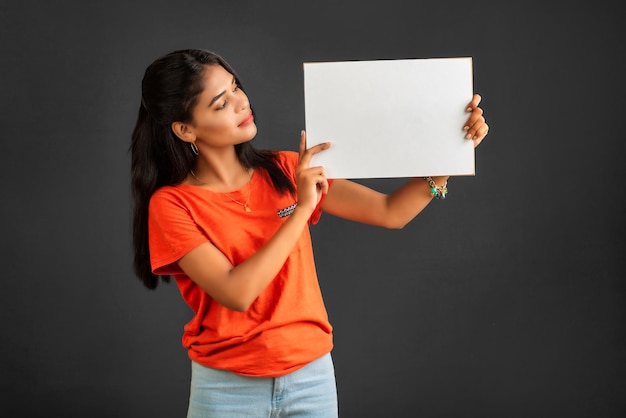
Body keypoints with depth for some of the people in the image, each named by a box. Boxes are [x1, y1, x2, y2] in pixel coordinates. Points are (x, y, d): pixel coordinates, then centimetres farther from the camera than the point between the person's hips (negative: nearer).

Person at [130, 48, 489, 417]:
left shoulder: (287, 171, 0)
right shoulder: (171, 204, -11)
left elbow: (391, 213, -3)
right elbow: (236, 294, -22)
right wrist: (302, 208, -21)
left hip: (313, 375, 3)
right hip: (227, 387, -3)